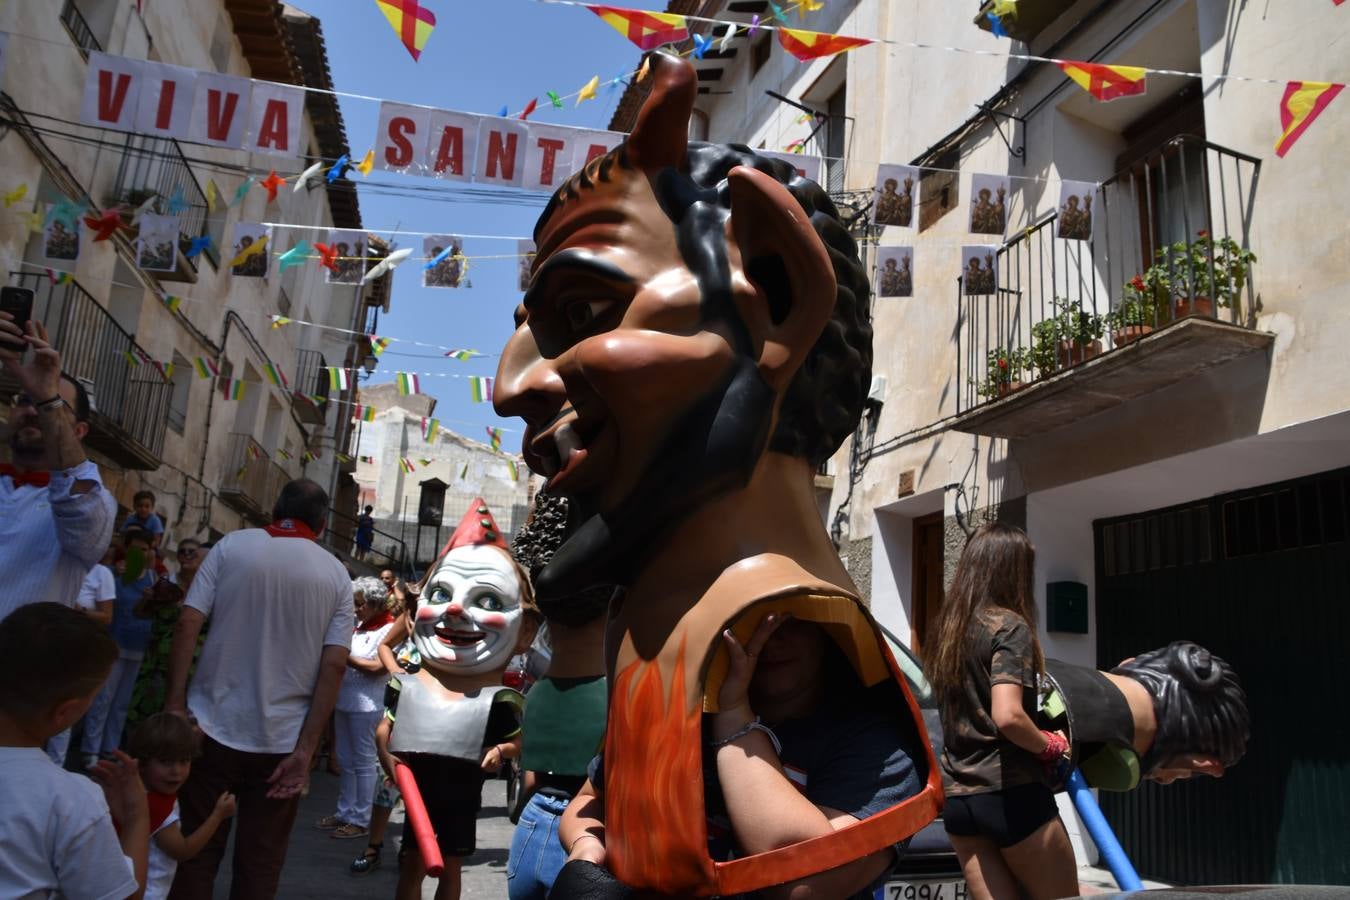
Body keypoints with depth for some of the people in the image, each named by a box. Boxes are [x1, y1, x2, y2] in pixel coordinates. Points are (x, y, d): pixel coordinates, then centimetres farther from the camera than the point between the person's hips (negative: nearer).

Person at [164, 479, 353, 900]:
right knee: (259, 865, 11)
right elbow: (334, 664, -5)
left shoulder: (232, 545, 1)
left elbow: (187, 624, -9)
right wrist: (305, 749, -5)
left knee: (196, 853, 13)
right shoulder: (337, 576, 3)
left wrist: (174, 703, -7)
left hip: (214, 726, 0)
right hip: (282, 740, 1)